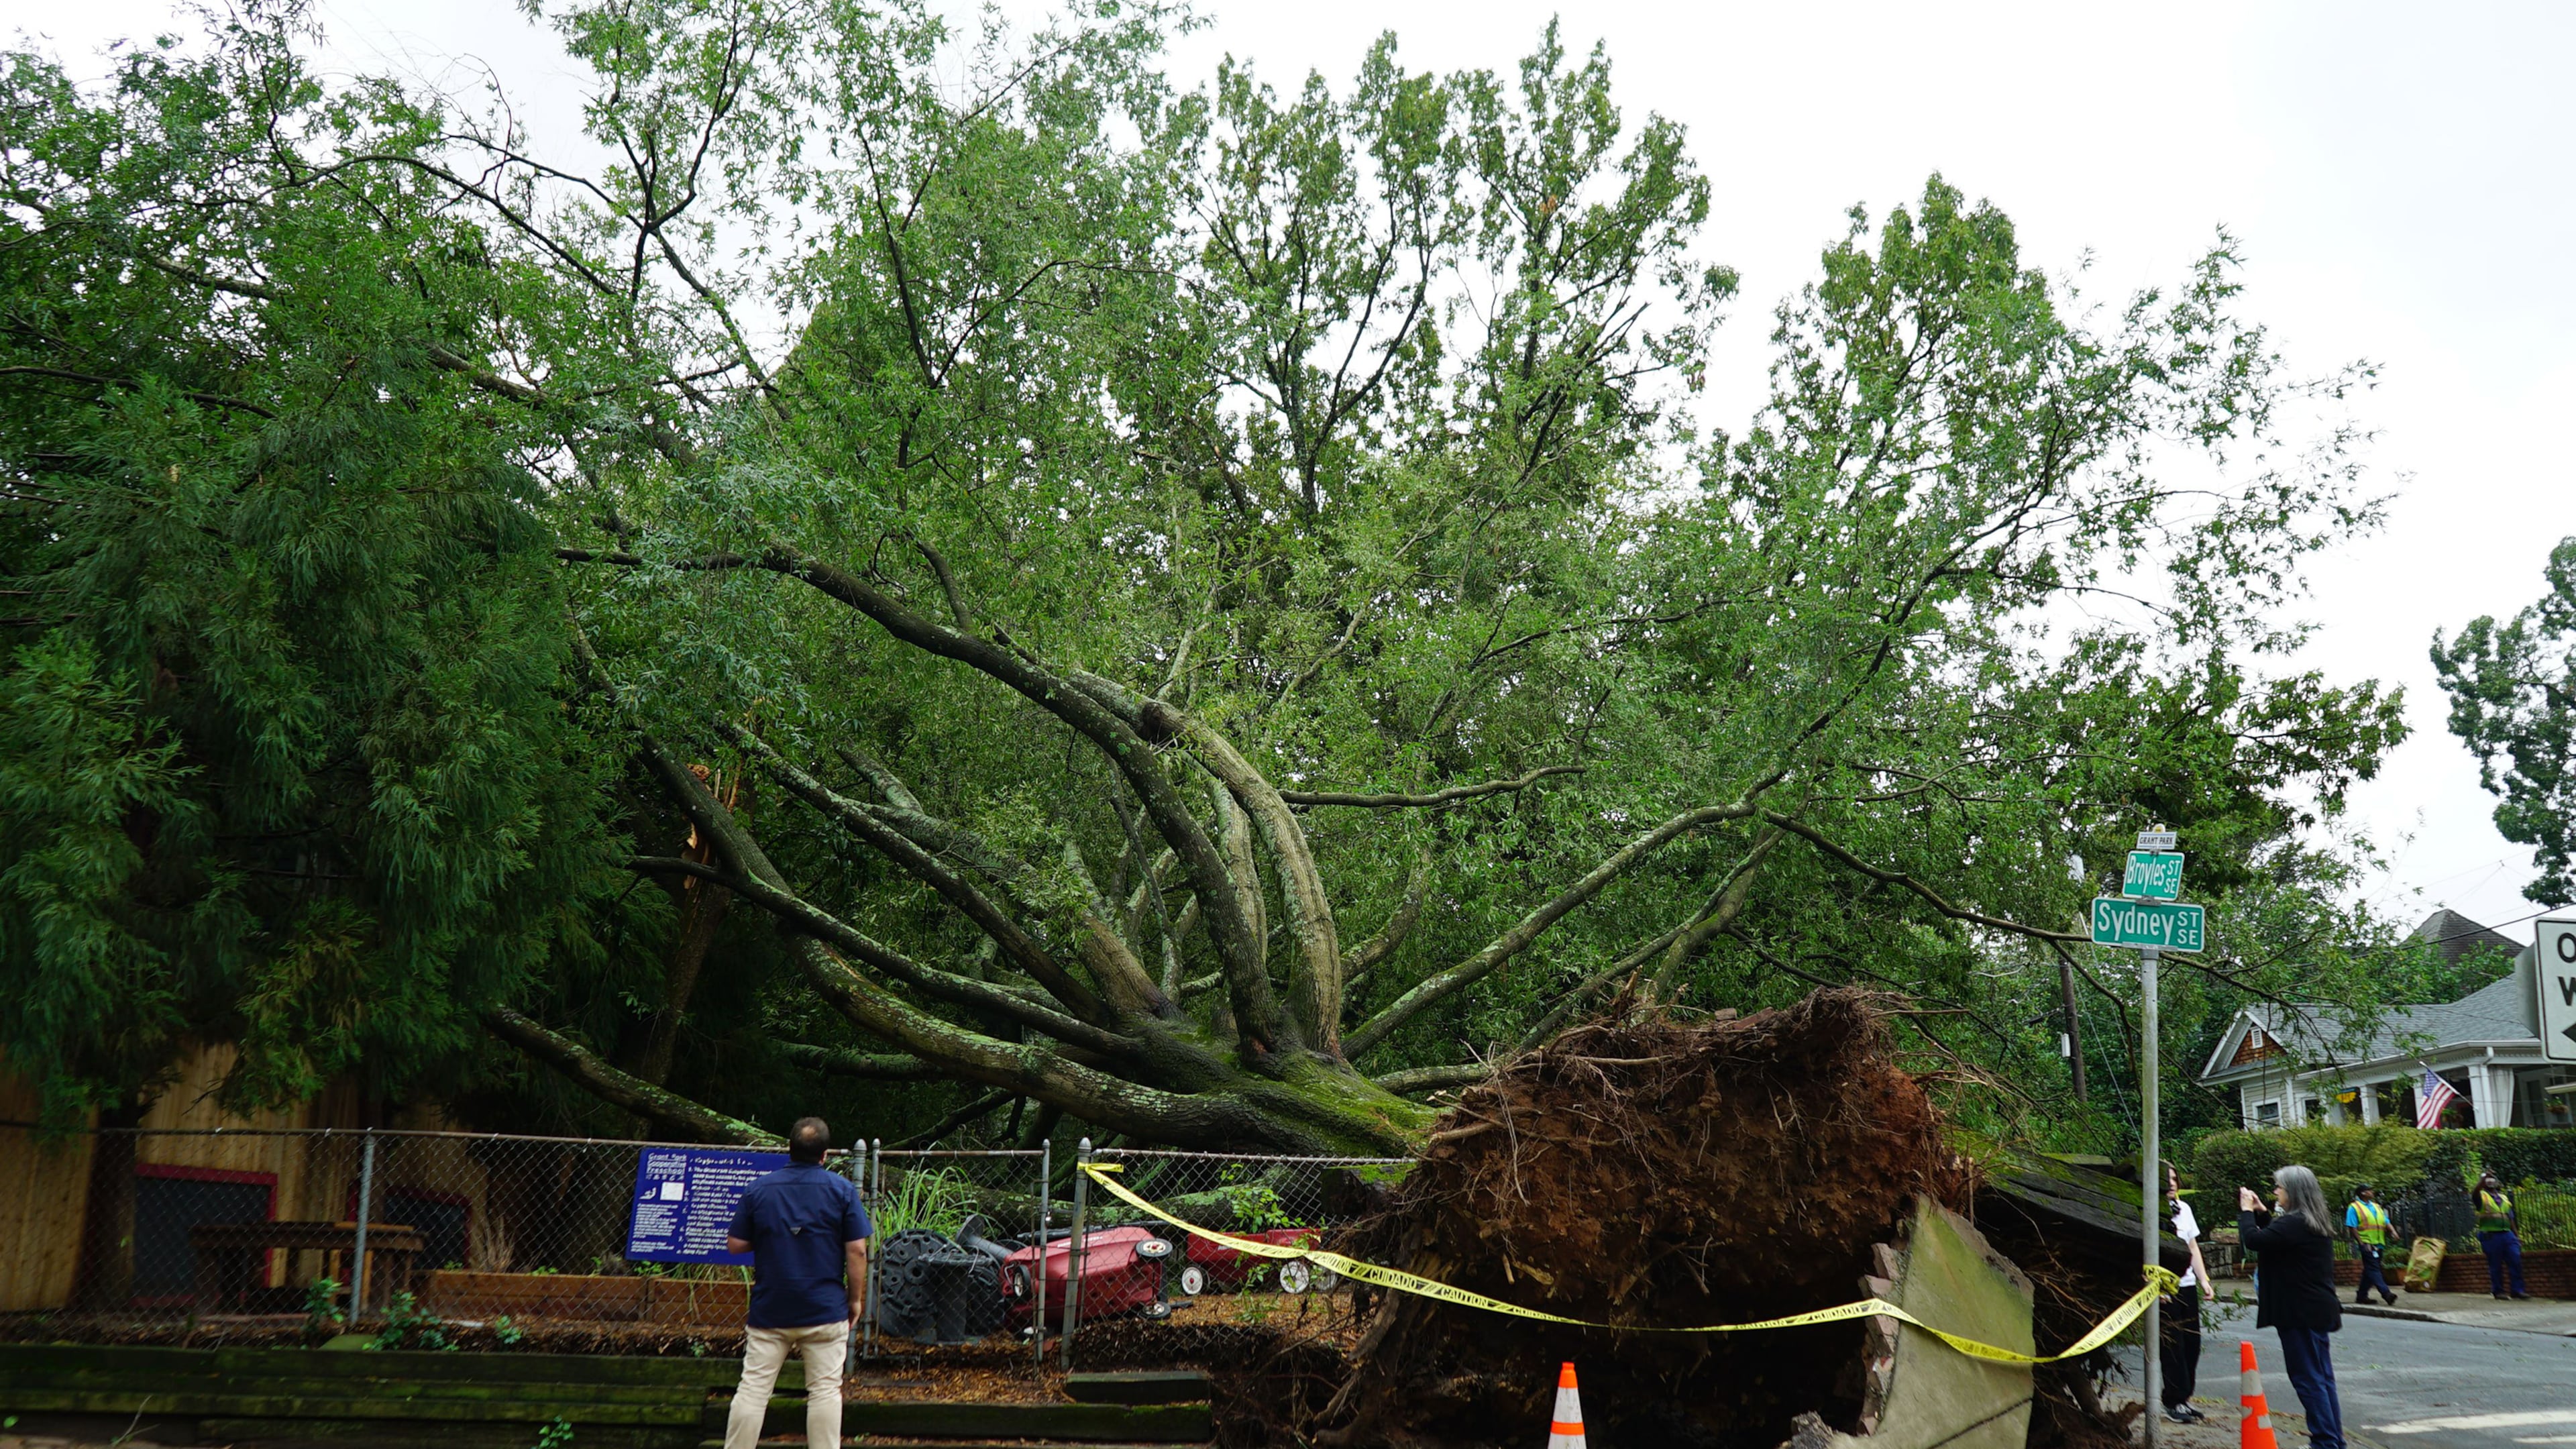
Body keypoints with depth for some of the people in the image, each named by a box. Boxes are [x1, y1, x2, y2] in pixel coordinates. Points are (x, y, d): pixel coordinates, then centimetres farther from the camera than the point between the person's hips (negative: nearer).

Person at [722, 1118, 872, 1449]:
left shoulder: (759, 1188, 2)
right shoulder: (842, 1189, -3)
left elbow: (735, 1244, 4)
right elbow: (857, 1250, -5)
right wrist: (856, 1298, 5)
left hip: (769, 1308, 1)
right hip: (826, 1310, -1)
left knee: (752, 1388, 5)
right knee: (825, 1390, 3)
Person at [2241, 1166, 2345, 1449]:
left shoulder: (2294, 1224, -19)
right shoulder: (2315, 1223, 14)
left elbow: (2253, 1240, -23)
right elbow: (2276, 1238, 23)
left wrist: (2246, 1211, -8)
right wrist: (2261, 1212, 17)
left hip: (2301, 1313, -10)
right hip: (2320, 1310, 10)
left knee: (2308, 1379, -5)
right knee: (2322, 1378, 14)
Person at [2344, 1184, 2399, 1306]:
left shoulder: (2376, 1207, 19)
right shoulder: (2354, 1208, -3)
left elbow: (2386, 1222, 16)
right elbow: (2352, 1227, -8)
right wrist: (2361, 1243, -16)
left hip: (2378, 1244, 8)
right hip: (2366, 1244, -8)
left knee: (2369, 1270, 10)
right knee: (2373, 1269, -14)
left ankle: (2362, 1296, 16)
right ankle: (2386, 1293, -24)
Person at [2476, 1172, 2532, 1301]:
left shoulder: (2504, 1197, 21)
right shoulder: (2482, 1196, 6)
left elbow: (2511, 1218, 21)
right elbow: (2476, 1191, -20)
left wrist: (2517, 1235, 16)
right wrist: (2483, 1179, -27)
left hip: (2507, 1234, 5)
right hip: (2490, 1235, -4)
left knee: (2516, 1261, -5)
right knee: (2495, 1265, -1)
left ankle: (2518, 1290, -1)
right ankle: (2498, 1291, 6)